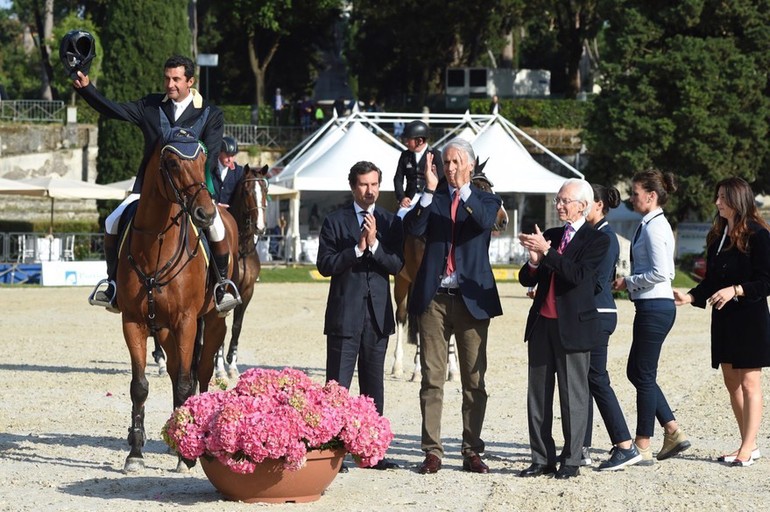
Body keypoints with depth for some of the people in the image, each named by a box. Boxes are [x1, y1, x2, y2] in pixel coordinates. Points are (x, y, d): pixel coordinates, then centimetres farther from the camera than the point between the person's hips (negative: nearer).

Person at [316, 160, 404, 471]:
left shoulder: (390, 223, 10)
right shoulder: (335, 221, 2)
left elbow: (397, 265, -1)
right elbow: (325, 265, -7)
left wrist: (374, 245, -15)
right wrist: (357, 249, -16)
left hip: (378, 313, 3)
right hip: (345, 313, -3)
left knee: (373, 384, 9)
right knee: (337, 385, -5)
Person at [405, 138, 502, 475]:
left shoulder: (484, 200, 8)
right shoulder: (431, 200, 10)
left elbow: (485, 222, -15)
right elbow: (413, 229, -9)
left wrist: (464, 189, -26)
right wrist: (429, 191, -19)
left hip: (472, 298, -1)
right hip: (434, 298, 1)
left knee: (474, 380, 3)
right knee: (432, 379, 0)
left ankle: (472, 451, 9)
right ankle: (432, 451, 3)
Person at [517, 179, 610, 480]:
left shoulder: (596, 240, -3)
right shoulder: (549, 235, 15)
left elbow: (578, 275, -19)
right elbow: (526, 280, 13)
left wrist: (546, 252, -21)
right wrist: (534, 261, -8)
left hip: (572, 327, -6)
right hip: (542, 323, 6)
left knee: (573, 395, 0)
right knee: (538, 393, 6)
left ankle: (571, 461, 6)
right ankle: (542, 459, 12)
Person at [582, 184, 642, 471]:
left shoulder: (605, 237, -12)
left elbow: (597, 280, -18)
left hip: (598, 315, -9)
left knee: (597, 380, -8)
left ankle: (626, 447, -5)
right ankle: (582, 449, 12)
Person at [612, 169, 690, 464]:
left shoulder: (654, 227, -15)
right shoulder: (653, 224, 15)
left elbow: (659, 273, -22)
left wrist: (628, 282, -10)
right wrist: (629, 283, 10)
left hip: (655, 307, -10)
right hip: (654, 306, 10)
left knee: (644, 375, -2)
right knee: (637, 372, 15)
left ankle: (642, 447, 6)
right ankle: (673, 432, 16)